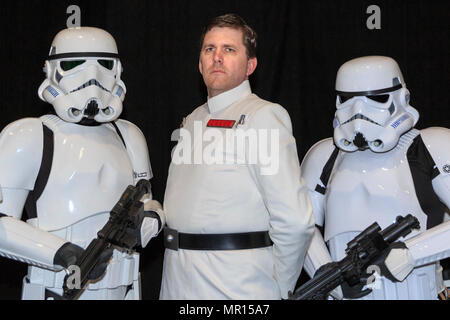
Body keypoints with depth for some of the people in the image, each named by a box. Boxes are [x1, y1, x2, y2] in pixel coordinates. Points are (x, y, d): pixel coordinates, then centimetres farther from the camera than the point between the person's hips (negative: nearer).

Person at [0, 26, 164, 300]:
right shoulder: (30, 138, -4)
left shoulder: (128, 137, 12)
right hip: (56, 289, -4)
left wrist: (141, 227, -5)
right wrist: (63, 254, -21)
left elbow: (148, 205, 18)